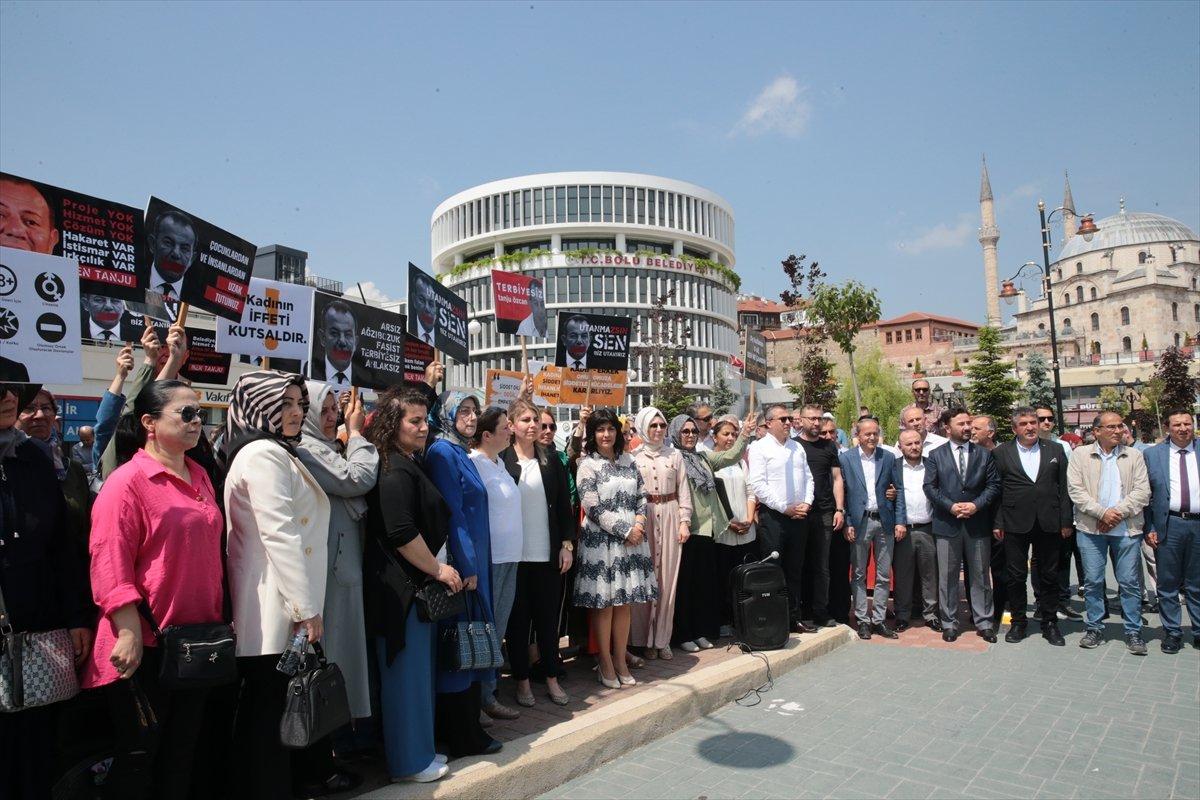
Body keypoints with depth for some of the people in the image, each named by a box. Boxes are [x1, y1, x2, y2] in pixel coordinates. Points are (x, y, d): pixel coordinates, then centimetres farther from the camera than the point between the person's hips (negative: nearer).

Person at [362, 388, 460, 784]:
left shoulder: (408, 465, 14)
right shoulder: (394, 471, -18)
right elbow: (401, 533, -24)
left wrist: (436, 569, 20)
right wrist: (438, 569, -14)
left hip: (415, 583, 10)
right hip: (401, 585, -10)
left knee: (417, 668, 17)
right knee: (407, 670, 2)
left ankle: (419, 749, 31)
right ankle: (410, 762, 17)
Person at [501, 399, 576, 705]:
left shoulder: (551, 460, 6)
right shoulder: (501, 460, -4)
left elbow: (565, 505, 7)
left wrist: (567, 545, 2)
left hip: (548, 553, 3)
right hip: (514, 554, -2)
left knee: (548, 617, 11)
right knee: (518, 619, 9)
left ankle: (552, 678, 24)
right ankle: (522, 680, 23)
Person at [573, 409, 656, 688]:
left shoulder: (628, 461, 12)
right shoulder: (587, 465, -5)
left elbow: (642, 496, 14)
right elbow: (593, 508, -11)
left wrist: (639, 524, -4)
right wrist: (625, 531, -11)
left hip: (632, 539, 5)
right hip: (600, 540, -5)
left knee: (624, 603, 9)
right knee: (604, 604, 2)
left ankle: (620, 660, 21)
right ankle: (605, 664, 16)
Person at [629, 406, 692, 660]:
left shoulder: (675, 455, 9)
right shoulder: (633, 456, 1)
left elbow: (683, 491, 8)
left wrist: (685, 521, 0)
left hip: (669, 517, 2)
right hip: (642, 517, -2)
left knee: (668, 578, 5)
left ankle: (662, 639, 17)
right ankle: (645, 639, 12)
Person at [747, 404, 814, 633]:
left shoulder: (797, 448, 15)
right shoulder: (760, 447, -6)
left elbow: (808, 478, 18)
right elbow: (758, 484, -14)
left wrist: (806, 503, 0)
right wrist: (785, 508, -13)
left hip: (799, 516, 6)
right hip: (773, 516, -6)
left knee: (795, 570, 12)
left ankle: (793, 617, 22)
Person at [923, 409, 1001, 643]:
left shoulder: (984, 454, 7)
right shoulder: (936, 455, 4)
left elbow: (994, 485, 2)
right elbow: (930, 487, -1)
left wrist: (976, 505, -12)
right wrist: (951, 506, -13)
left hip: (978, 524, 1)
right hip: (947, 525, -1)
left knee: (980, 575, 9)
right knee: (947, 576, 5)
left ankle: (984, 622, 20)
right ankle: (949, 623, 15)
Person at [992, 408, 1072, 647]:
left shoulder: (1056, 450, 7)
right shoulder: (1001, 453, 1)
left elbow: (1064, 487, 6)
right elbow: (996, 490, 0)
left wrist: (1066, 521, 1)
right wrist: (997, 522, -4)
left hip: (1049, 524, 2)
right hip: (1015, 524, -1)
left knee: (1049, 575, 10)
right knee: (1016, 576, 6)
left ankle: (1049, 623, 24)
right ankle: (1018, 622, 20)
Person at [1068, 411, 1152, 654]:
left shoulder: (1134, 456, 8)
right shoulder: (1080, 454, 4)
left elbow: (1142, 492, -1)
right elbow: (1075, 490, -4)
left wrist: (1118, 512, -12)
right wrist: (1102, 512, -13)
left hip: (1126, 529, 1)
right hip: (1091, 528, -1)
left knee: (1130, 583, 4)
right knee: (1092, 581, 5)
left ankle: (1133, 632, 16)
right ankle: (1094, 629, 16)